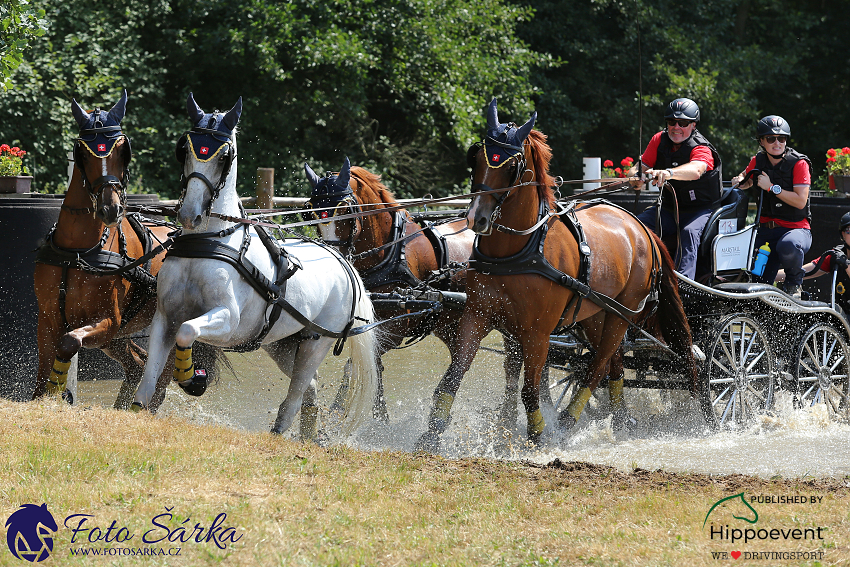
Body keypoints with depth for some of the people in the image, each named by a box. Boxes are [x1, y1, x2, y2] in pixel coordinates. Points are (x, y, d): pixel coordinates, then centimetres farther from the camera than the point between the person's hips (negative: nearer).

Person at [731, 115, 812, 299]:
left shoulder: (798, 163, -8)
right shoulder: (758, 161, 7)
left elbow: (800, 201, -16)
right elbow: (744, 181, 29)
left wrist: (771, 187, -18)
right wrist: (739, 181, 5)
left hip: (796, 228, -4)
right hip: (766, 229, 4)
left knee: (788, 246, -41)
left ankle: (793, 283, -9)